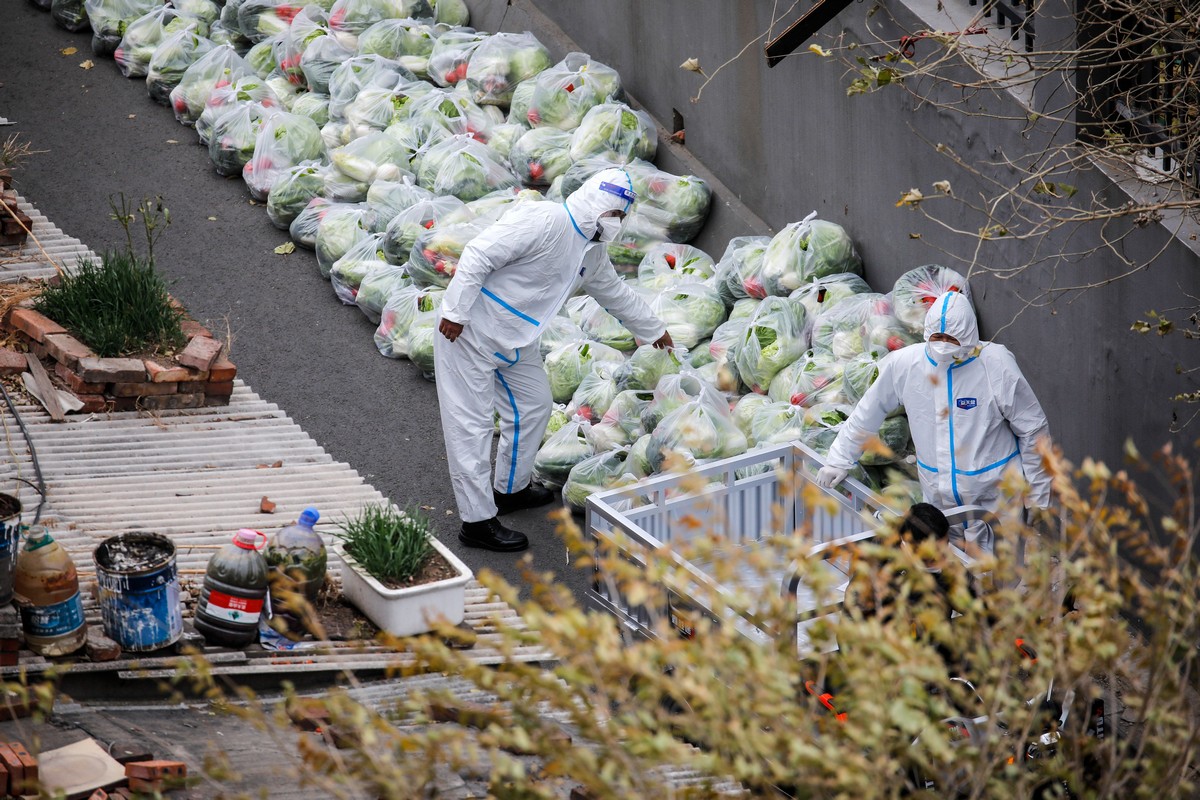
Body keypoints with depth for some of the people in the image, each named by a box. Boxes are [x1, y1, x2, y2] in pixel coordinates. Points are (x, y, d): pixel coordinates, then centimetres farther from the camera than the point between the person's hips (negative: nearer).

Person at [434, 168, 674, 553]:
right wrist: (455, 313, -26)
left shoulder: (592, 253, 10)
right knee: (472, 425, -6)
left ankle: (511, 488, 37)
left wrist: (654, 331, 38)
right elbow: (479, 255, -25)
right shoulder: (545, 222, -22)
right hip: (469, 331, -10)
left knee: (534, 406, 18)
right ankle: (477, 521, -4)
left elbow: (615, 293, 29)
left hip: (513, 341, 10)